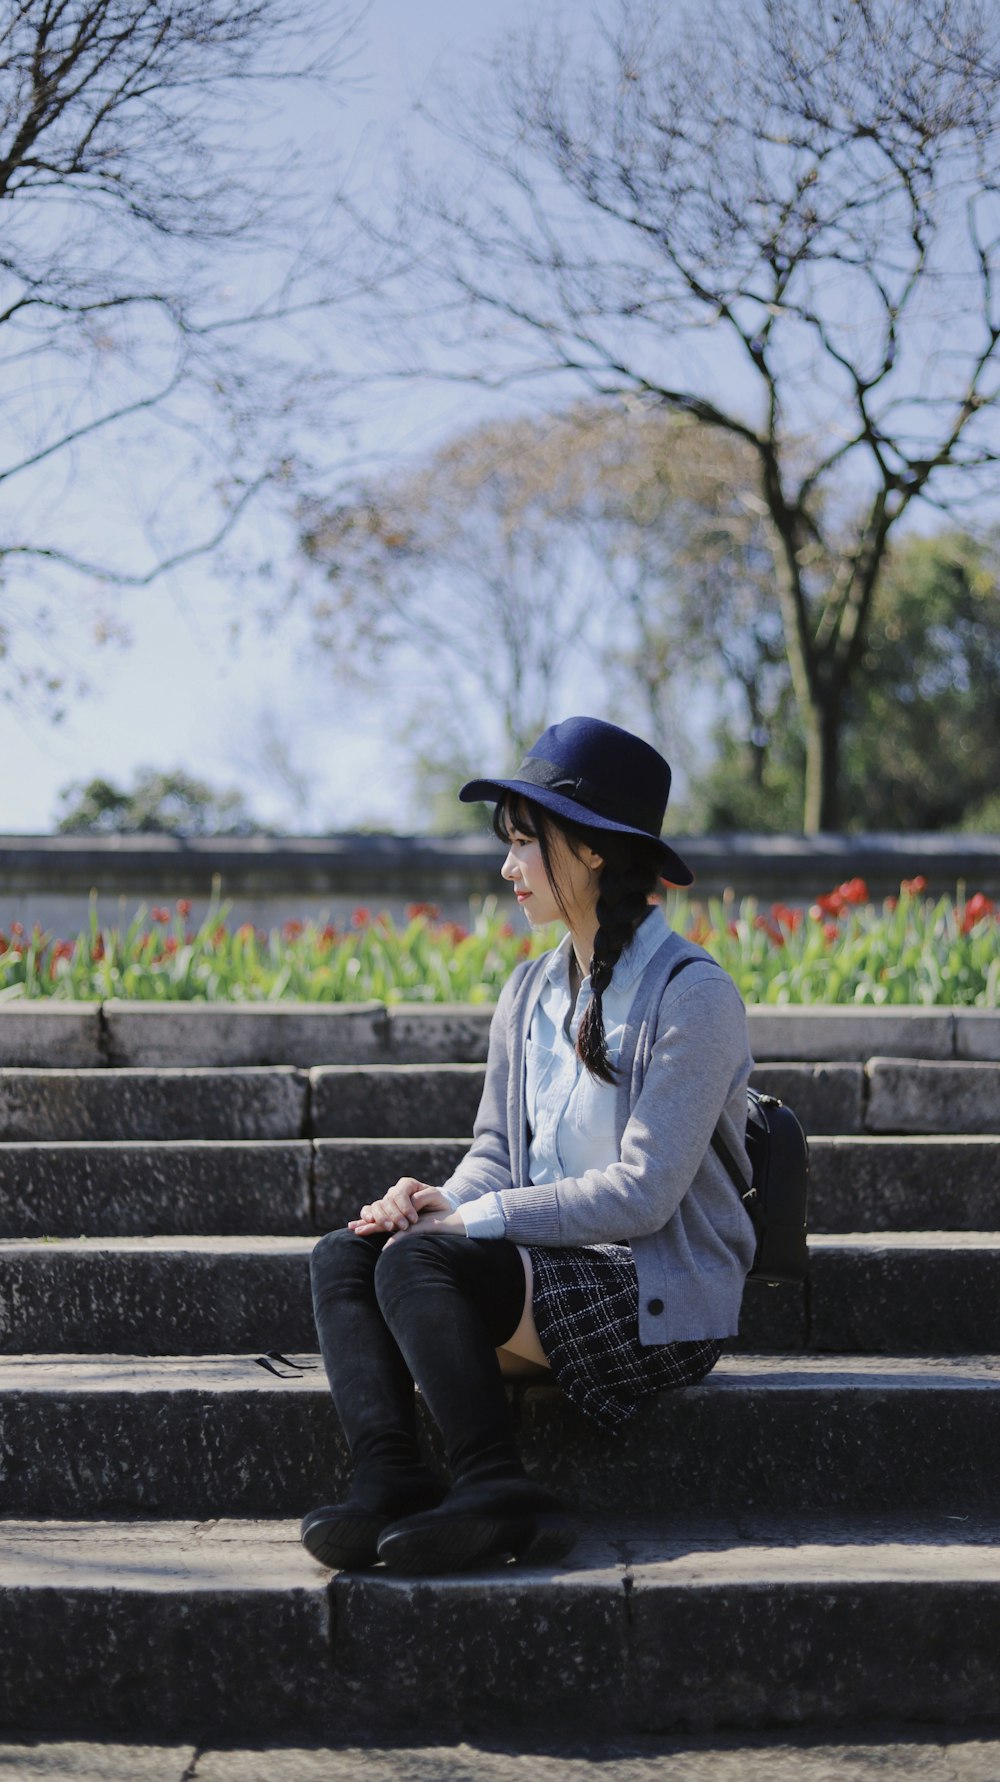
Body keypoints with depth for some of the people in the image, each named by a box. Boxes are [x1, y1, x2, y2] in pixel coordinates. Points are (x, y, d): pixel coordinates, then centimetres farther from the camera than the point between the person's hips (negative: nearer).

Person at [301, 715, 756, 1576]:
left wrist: (473, 1218, -17)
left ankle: (494, 1489, -22)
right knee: (345, 1254, -14)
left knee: (418, 1264, -27)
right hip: (549, 1265, 8)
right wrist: (442, 1200, -9)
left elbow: (641, 1192, -18)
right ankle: (389, 1478, -27)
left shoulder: (691, 994, -12)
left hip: (659, 1296, -8)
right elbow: (498, 1149, 14)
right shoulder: (531, 991, 12)